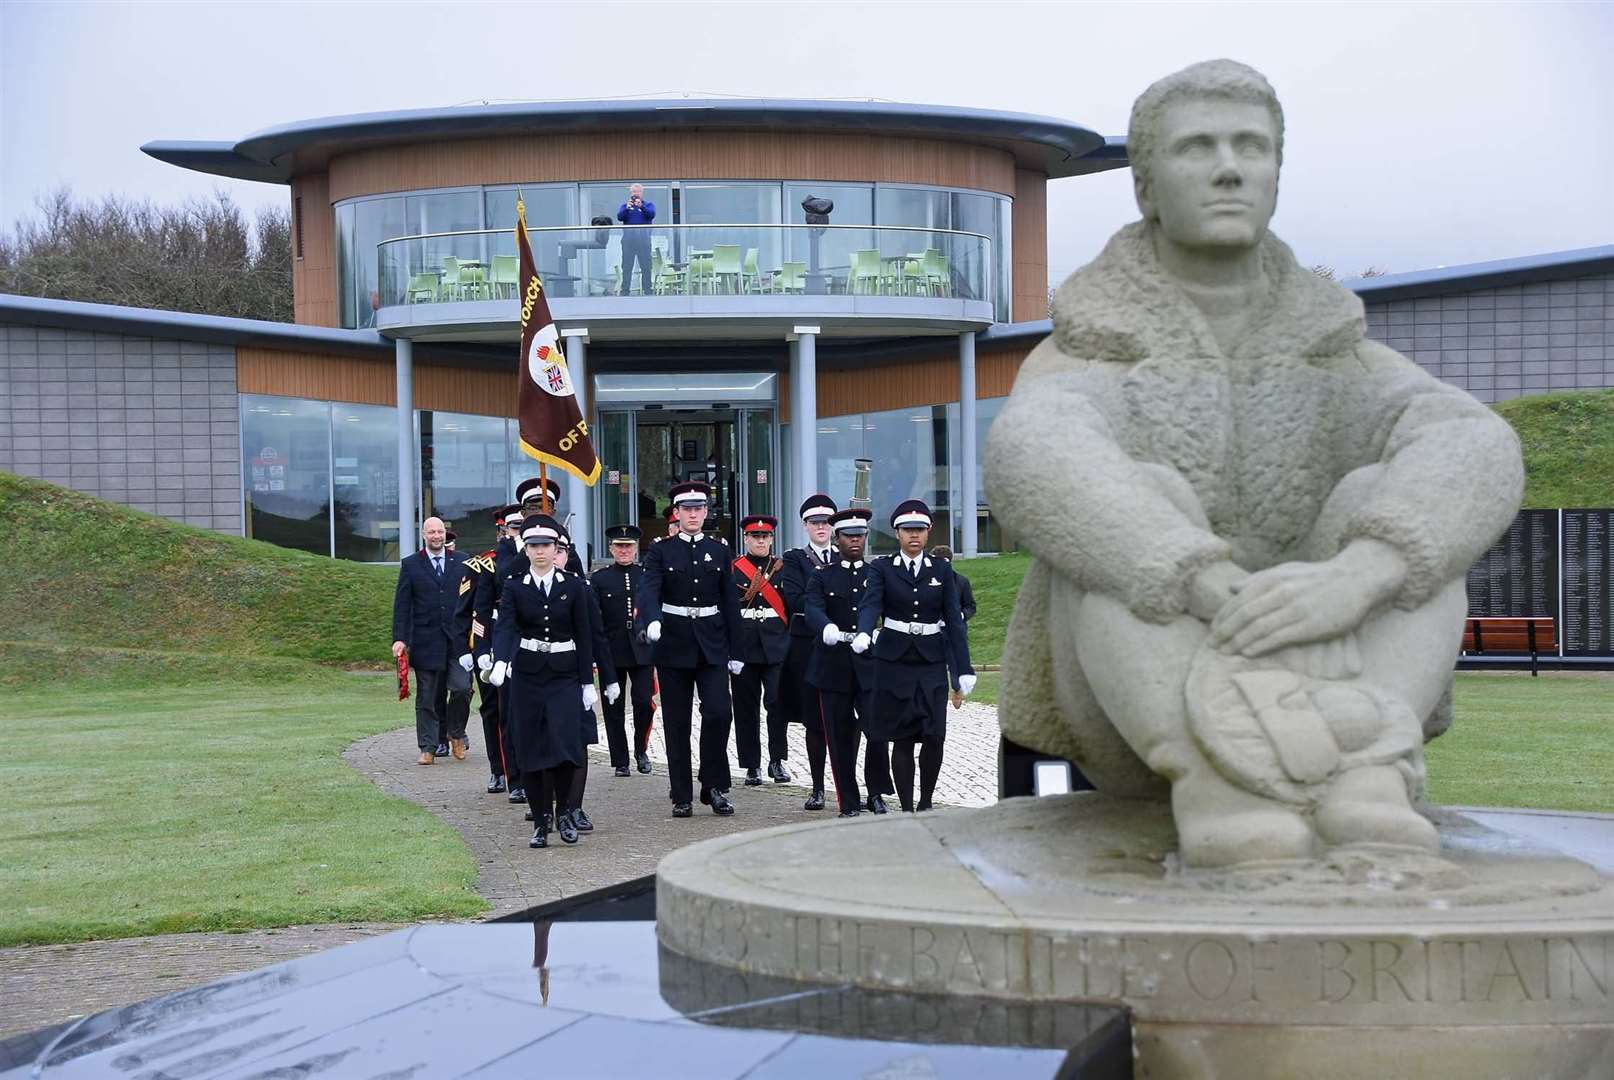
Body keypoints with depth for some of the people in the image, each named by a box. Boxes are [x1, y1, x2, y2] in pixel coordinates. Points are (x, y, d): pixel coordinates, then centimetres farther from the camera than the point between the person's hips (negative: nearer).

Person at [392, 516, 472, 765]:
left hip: (458, 639, 1)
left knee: (462, 688, -8)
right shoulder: (410, 565, 5)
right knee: (427, 697, 2)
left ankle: (457, 734, 16)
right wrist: (399, 639, -7)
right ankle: (429, 747, 9)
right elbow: (401, 604, 2)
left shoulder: (461, 563, 9)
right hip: (426, 640, -1)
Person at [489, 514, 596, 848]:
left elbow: (584, 636, 3)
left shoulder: (573, 586, 2)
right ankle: (541, 821, 12)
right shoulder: (514, 588, 2)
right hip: (527, 675, 1)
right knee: (531, 750, 1)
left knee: (564, 745, -14)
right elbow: (504, 627, -12)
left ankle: (562, 811, 8)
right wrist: (500, 661, -31)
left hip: (564, 675, -1)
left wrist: (588, 682, 0)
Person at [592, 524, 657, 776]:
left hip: (642, 650, 0)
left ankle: (641, 750, 15)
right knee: (614, 708, 3)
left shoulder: (647, 575, 8)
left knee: (644, 702, -8)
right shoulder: (600, 578, 5)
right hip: (612, 652, 0)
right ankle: (620, 762, 12)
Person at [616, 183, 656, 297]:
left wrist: (641, 206, -23)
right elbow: (619, 217, -2)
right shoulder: (625, 205, 14)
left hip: (644, 239, -1)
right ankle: (624, 291, 5)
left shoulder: (648, 204, 10)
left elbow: (652, 215, -9)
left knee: (646, 267, -1)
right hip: (628, 239, 1)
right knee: (626, 267, 2)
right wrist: (627, 208, -17)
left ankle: (647, 291, 3)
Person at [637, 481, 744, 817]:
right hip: (673, 643, -1)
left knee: (719, 712, -12)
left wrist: (735, 651, 6)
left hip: (711, 645, 1)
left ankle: (715, 786, 3)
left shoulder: (720, 550, 8)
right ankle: (681, 796, 11)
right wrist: (652, 620, -36)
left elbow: (730, 602, 9)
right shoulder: (661, 551, 1)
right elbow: (647, 591, -15)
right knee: (677, 722, 3)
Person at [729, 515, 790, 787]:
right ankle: (752, 766, 11)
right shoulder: (732, 569, 5)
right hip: (743, 647, 0)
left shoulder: (783, 568, 9)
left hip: (776, 645, 0)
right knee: (746, 707, 3)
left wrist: (791, 642, 1)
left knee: (776, 701, -9)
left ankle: (777, 759, 5)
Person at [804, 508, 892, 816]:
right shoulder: (821, 578, 8)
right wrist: (827, 628, -33)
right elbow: (813, 610, -10)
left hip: (871, 665, 0)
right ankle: (849, 804, 14)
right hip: (834, 668, 0)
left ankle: (876, 793, 8)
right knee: (841, 740, 4)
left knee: (878, 732, -12)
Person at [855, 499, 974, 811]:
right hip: (894, 660, -1)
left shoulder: (942, 570, 6)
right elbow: (871, 604, -14)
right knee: (902, 739, 0)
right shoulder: (882, 568, 2)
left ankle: (926, 803, 13)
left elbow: (954, 619, 3)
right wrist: (864, 633, -36)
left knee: (935, 736, -6)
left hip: (932, 660, 1)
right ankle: (907, 809, 7)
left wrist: (964, 669, -3)